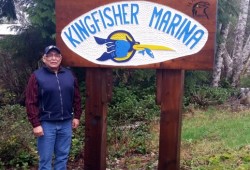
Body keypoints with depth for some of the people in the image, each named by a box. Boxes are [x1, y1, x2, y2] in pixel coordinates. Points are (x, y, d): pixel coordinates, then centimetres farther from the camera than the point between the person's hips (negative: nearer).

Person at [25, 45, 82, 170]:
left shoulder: (69, 75, 8)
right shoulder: (37, 76, -6)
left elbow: (76, 98, 13)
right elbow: (31, 103, -9)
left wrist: (77, 116, 9)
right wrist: (35, 124, -13)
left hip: (66, 123, 4)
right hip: (46, 124, -4)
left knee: (63, 156, 14)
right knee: (45, 159, 4)